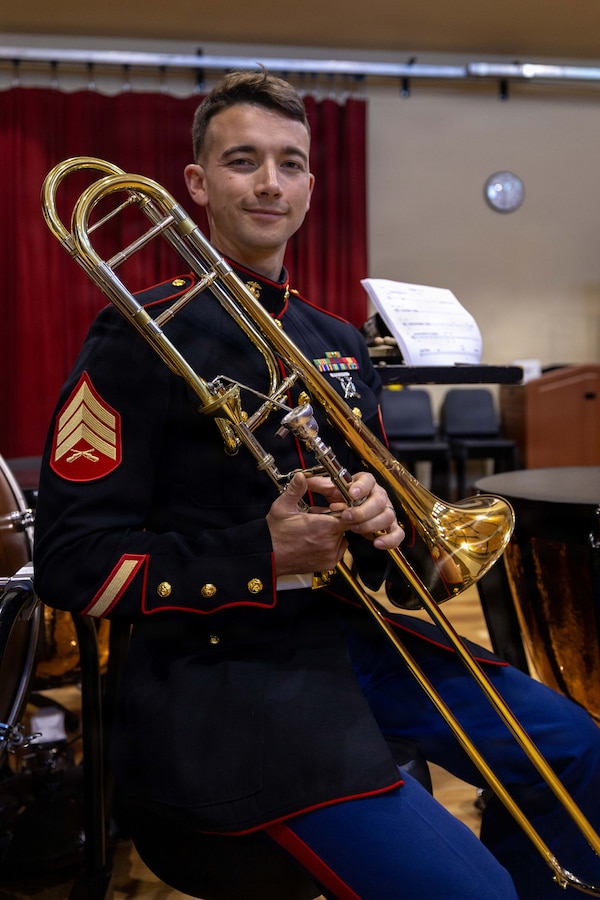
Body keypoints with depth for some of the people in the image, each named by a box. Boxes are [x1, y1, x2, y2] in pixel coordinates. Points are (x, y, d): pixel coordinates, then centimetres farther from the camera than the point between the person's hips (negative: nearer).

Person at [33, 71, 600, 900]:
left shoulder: (339, 341, 12)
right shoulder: (144, 337, -11)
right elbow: (71, 561, -13)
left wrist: (379, 519, -4)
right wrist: (263, 558, -20)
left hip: (348, 631, 8)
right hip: (219, 668, -7)